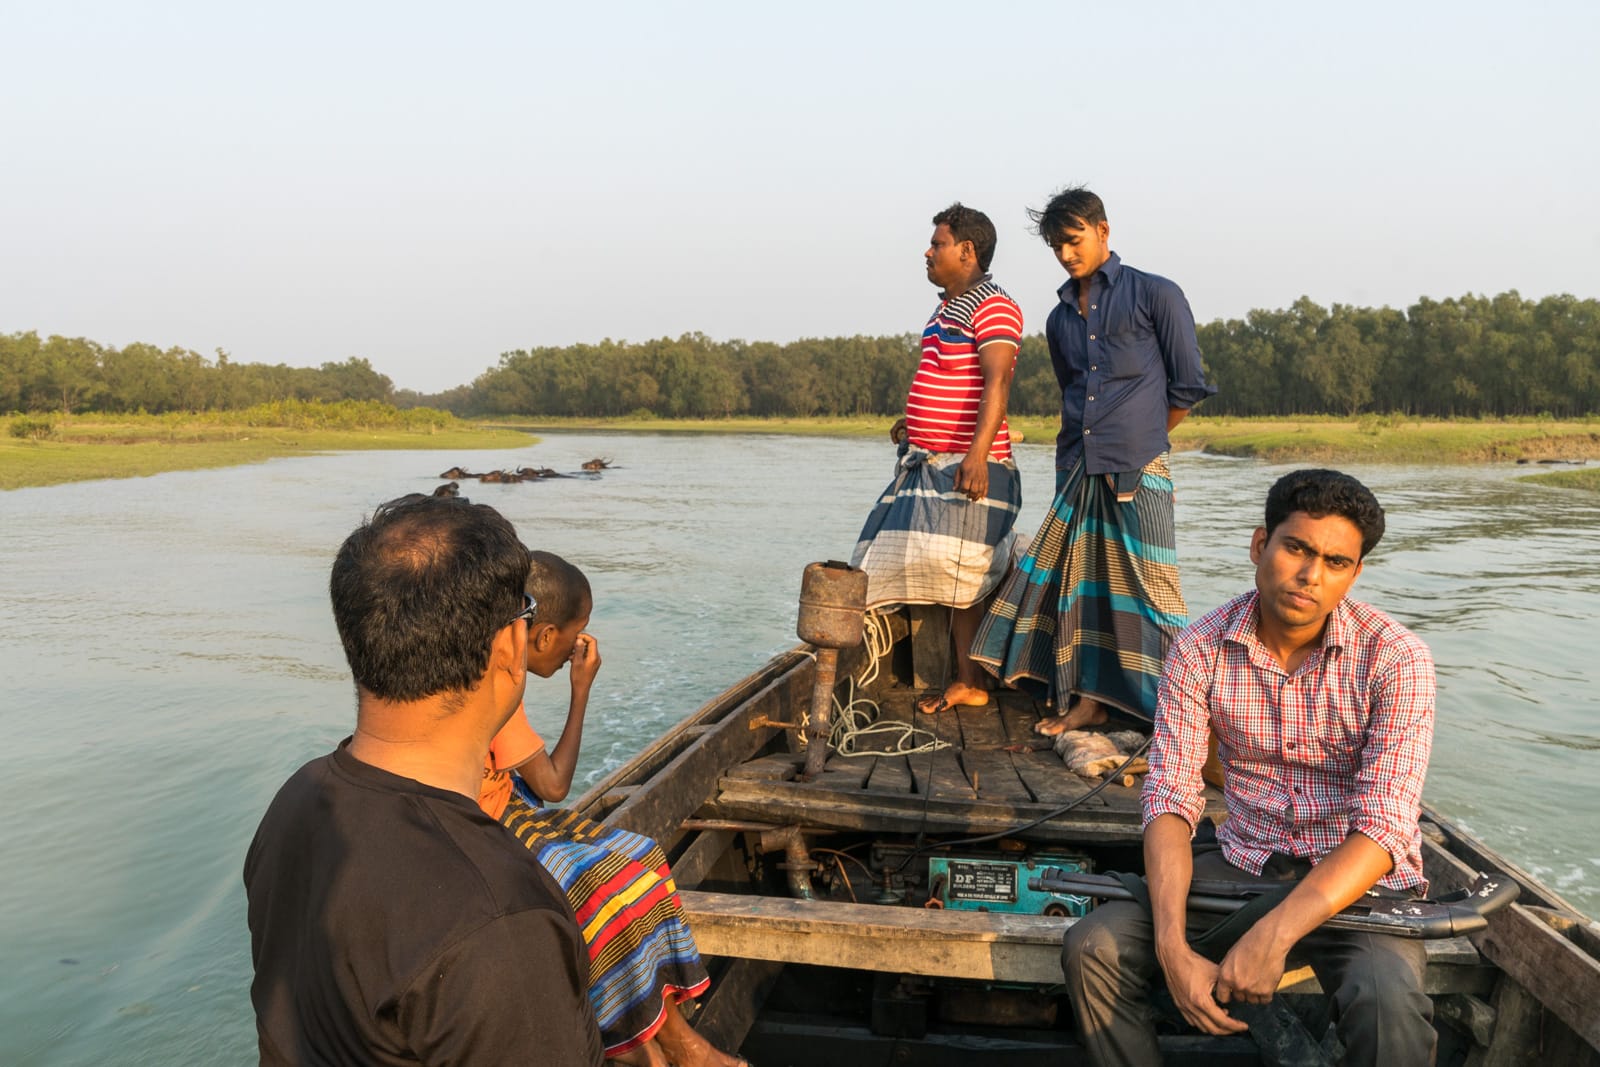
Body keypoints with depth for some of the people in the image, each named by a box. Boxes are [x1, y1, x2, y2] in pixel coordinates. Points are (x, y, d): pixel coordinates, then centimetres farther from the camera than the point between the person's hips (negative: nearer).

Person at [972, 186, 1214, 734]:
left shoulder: (1154, 294, 0)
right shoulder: (1060, 319, 16)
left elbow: (1188, 387, 2)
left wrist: (1141, 439, 9)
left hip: (1138, 469, -6)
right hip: (1076, 469, 6)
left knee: (1145, 587, -6)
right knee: (1079, 583, 6)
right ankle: (1088, 700, 15)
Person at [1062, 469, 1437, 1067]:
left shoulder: (1394, 658, -14)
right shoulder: (1201, 650, -7)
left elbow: (1383, 829, -21)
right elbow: (1170, 798, -12)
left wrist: (1273, 935, -34)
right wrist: (1172, 943, -28)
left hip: (1360, 881, -2)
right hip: (1242, 866, 3)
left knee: (1386, 1002, -34)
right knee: (1094, 946, -16)